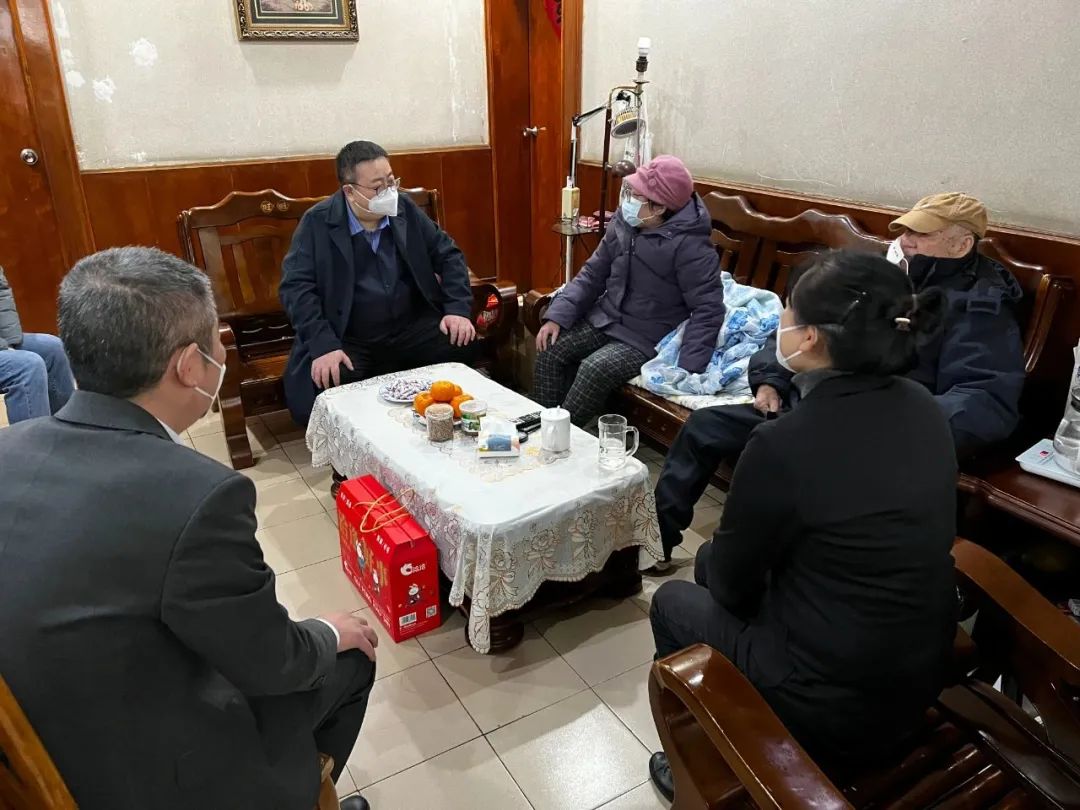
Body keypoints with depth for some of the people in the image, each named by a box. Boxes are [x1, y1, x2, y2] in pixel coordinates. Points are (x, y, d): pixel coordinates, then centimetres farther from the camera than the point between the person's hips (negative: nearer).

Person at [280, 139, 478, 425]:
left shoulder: (404, 208, 4)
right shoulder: (318, 222, -6)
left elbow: (448, 255, 9)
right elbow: (296, 286, -12)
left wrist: (457, 309, -8)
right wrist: (323, 345, -26)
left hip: (411, 329, 3)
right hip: (349, 340, -3)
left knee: (462, 345, -22)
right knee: (322, 394, -30)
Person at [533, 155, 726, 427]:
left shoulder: (689, 246, -23)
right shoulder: (623, 223, -1)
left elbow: (708, 309, -23)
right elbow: (593, 274, 6)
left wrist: (687, 368, -31)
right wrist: (558, 315, -5)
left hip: (647, 336, -7)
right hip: (606, 318, 7)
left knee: (595, 370, -28)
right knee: (551, 349, -8)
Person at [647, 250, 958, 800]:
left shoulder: (785, 444, -27)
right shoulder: (923, 410, -5)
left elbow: (732, 583, -12)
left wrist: (713, 557, 10)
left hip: (832, 706, -6)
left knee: (672, 602, 18)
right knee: (714, 565, 23)